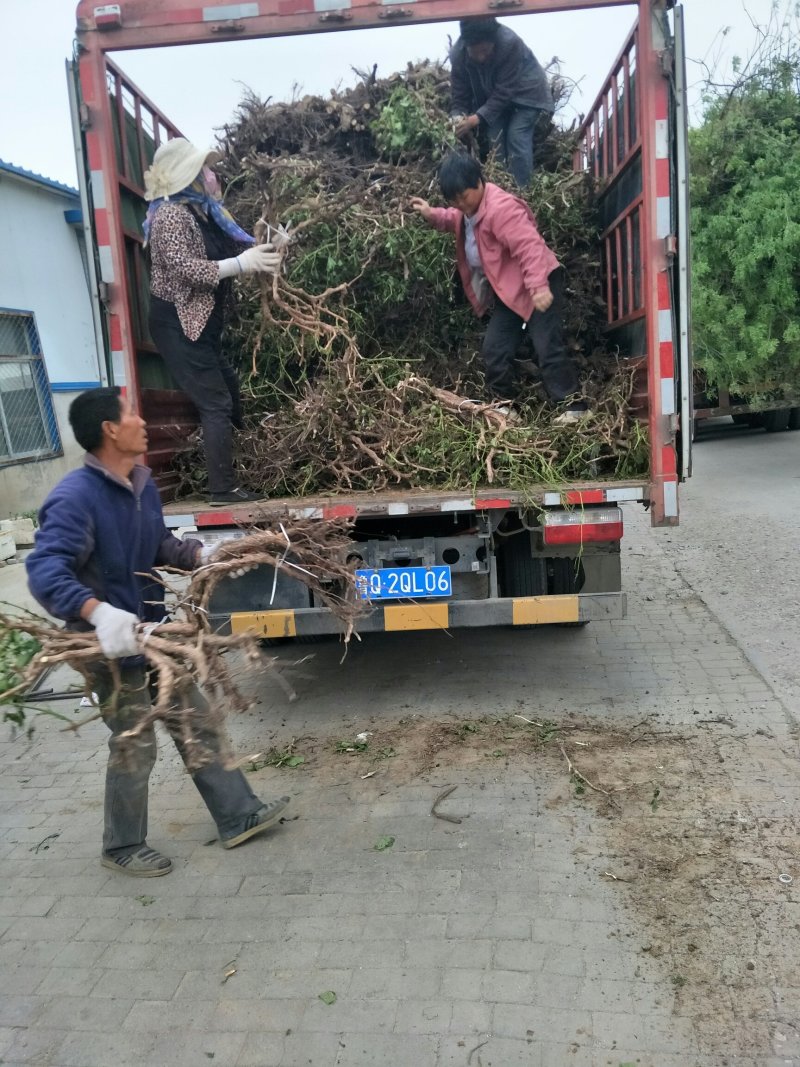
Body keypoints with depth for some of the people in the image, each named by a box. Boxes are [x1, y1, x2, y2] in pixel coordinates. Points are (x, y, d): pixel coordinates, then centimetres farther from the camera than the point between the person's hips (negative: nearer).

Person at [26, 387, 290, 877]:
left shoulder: (142, 482, 3)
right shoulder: (75, 498, -24)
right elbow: (45, 571, -33)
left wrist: (202, 554, -3)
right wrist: (98, 611, -48)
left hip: (155, 634, 9)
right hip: (113, 646, -8)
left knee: (197, 725, 16)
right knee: (135, 748, 6)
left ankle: (238, 816, 31)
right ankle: (123, 847, 29)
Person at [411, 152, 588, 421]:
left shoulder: (501, 207, -25)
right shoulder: (468, 207, 7)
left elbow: (529, 246, -33)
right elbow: (454, 220, 30)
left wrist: (539, 286, -42)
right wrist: (431, 215, 9)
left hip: (538, 286, -10)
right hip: (508, 290, 10)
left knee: (548, 348, -15)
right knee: (494, 349, 8)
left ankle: (574, 407, -10)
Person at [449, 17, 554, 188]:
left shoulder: (510, 44, -36)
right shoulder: (458, 54, -24)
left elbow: (505, 92, -34)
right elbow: (460, 94, -15)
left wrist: (478, 117, -42)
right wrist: (458, 116, -34)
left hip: (525, 92, -4)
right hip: (491, 96, 4)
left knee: (517, 138, -17)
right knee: (493, 139, -5)